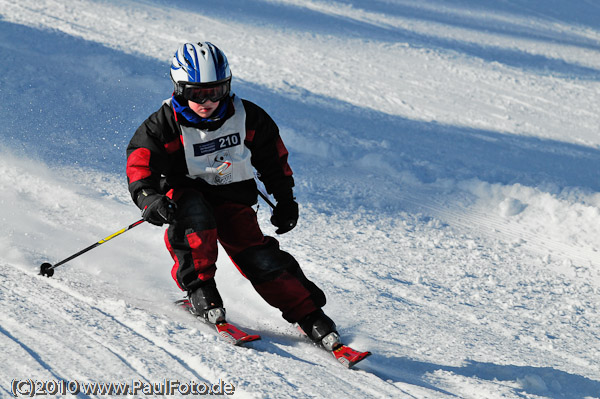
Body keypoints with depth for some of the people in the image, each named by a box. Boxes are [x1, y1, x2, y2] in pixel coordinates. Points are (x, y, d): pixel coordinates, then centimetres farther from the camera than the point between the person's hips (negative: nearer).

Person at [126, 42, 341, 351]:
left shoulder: (246, 117, -7)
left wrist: (285, 198, 10)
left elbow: (272, 154, 9)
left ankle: (307, 314, -6)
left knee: (257, 257, -15)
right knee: (195, 215, -37)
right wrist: (149, 199, -38)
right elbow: (139, 165, -18)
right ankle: (199, 288, -23)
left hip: (232, 197, 1)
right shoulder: (164, 125, -15)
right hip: (185, 193, -1)